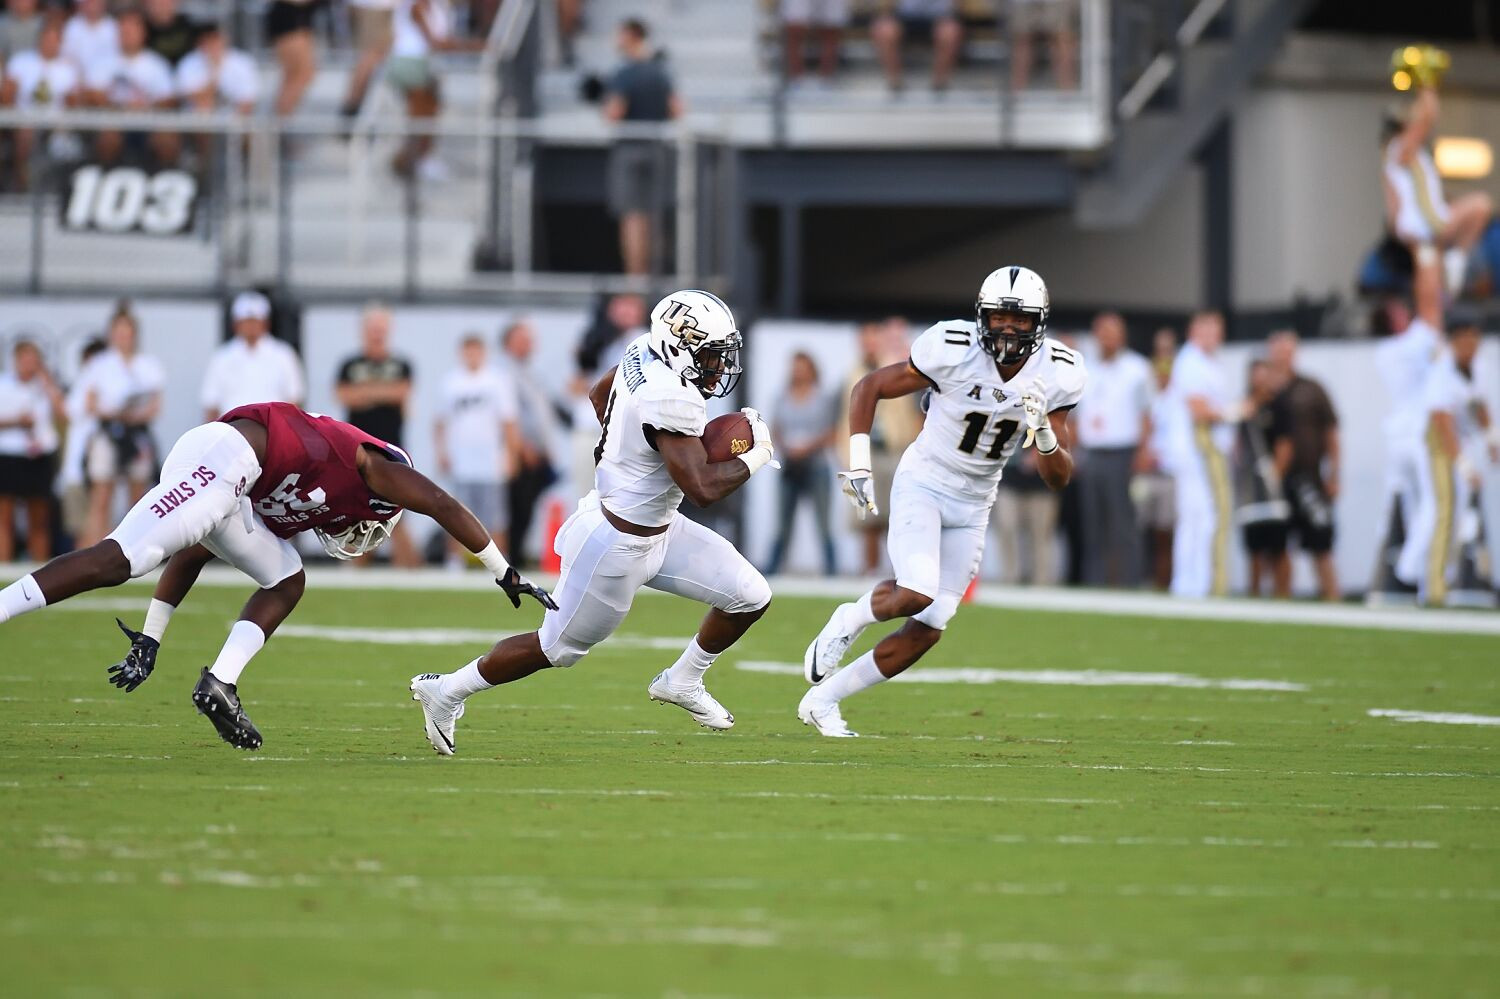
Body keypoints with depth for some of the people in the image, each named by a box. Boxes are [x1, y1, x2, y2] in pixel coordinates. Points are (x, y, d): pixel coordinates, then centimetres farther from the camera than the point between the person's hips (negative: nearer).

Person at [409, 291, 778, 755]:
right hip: (618, 545, -9)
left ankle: (682, 681, 28)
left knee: (751, 597, 7)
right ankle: (446, 692, 25)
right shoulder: (671, 399, -32)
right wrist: (755, 456, -20)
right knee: (558, 648, 8)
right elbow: (701, 488, -34)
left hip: (656, 527, 9)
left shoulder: (644, 353, -3)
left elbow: (600, 393, 18)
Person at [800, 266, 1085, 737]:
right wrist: (858, 462, -15)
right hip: (922, 484, -4)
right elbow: (869, 388, -8)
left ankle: (823, 699, 16)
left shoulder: (1056, 375, -10)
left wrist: (1043, 433, -26)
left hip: (973, 504, 4)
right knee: (917, 594, -28)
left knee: (926, 631, 1)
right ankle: (849, 621, 6)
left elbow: (1059, 478, -6)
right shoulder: (953, 352, -22)